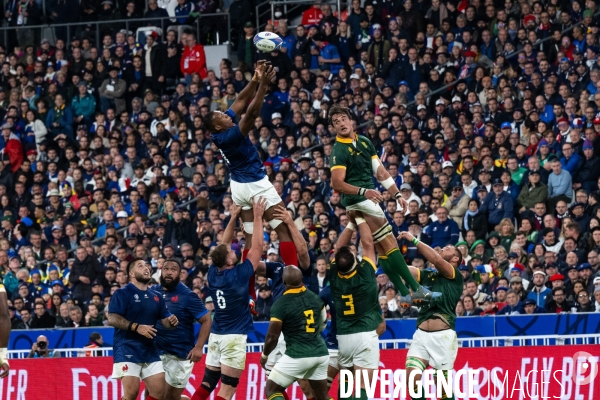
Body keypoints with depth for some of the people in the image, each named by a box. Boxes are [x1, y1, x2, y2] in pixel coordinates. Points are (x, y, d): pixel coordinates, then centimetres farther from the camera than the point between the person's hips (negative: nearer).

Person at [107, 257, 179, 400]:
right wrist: (137, 327, -24)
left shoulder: (156, 297, 14)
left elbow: (165, 320, 15)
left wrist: (172, 322, -9)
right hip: (128, 351, -7)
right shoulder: (122, 293, -5)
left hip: (150, 352, 7)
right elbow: (112, 319, -15)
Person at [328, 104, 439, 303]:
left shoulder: (365, 142, 13)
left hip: (369, 198, 8)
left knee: (383, 248, 9)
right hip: (357, 201, -8)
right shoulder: (339, 151, -12)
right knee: (390, 242, -13)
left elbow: (381, 172, 16)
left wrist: (397, 195, 11)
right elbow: (337, 183, -21)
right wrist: (364, 191, -34)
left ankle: (405, 294, 11)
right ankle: (416, 289, -14)